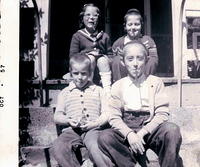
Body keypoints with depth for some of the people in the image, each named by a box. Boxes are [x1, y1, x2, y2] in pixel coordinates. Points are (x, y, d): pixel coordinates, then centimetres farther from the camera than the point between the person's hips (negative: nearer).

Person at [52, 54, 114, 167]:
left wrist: (95, 123, -8)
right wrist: (68, 121, -6)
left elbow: (106, 114, 12)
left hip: (93, 129, -1)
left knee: (95, 147, -37)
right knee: (58, 147, -31)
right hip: (72, 130, 2)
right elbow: (57, 117, 16)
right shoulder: (65, 92, 20)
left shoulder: (98, 90, 18)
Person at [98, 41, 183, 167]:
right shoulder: (117, 86, 7)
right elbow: (114, 118, 0)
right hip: (127, 131, 1)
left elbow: (162, 114, -3)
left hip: (151, 130, -1)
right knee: (104, 137, -28)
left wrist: (143, 132, -16)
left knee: (172, 130, -32)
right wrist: (129, 134, -19)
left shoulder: (156, 82, 5)